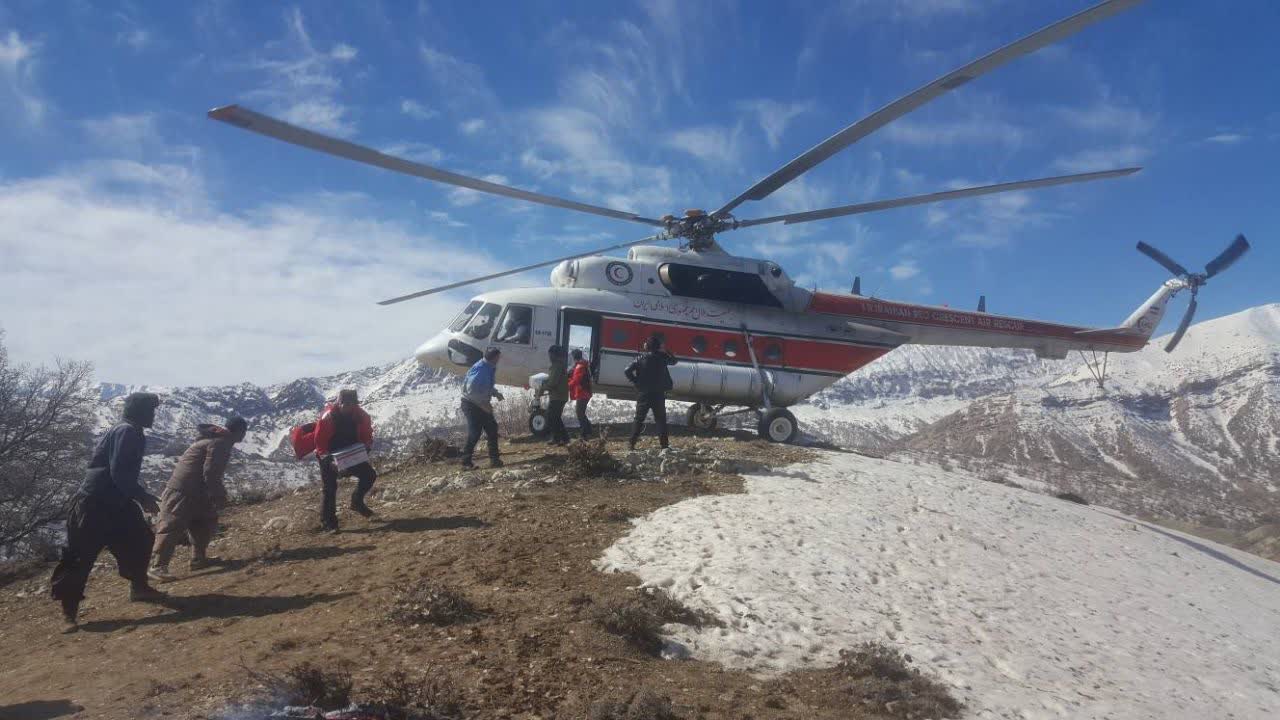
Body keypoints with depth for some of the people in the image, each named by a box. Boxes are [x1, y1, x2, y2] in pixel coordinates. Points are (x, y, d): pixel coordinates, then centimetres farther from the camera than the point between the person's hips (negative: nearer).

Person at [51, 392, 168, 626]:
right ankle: (68, 609, 8)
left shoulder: (132, 433, 16)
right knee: (81, 554, -1)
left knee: (140, 539, 12)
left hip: (114, 503, 10)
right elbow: (119, 473, -23)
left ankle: (139, 587, 24)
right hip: (94, 504, -10)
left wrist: (141, 497, 19)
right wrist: (143, 498, -18)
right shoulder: (127, 431, -16)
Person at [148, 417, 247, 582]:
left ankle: (198, 559, 21)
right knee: (172, 526, -10)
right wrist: (218, 497, -11)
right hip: (182, 490, -11)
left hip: (195, 490, 11)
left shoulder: (219, 440, 17)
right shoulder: (220, 443, -15)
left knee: (207, 521, 16)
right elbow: (210, 473, -21)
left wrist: (219, 494, 24)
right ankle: (157, 567, -10)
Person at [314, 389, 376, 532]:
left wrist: (366, 448, -21)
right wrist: (329, 461, -30)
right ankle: (327, 522, 0)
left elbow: (367, 436, 0)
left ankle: (357, 502, 16)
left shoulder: (361, 415, -12)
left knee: (369, 474, -5)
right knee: (330, 488, -9)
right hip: (329, 457, -4)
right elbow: (320, 442, -21)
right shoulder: (328, 417, -24)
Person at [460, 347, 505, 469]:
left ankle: (494, 459, 16)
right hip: (471, 404, -9)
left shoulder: (490, 368, 5)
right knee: (474, 433, -7)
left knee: (492, 429, 9)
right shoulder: (480, 369, -25)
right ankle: (466, 462, 4)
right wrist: (483, 404, -25)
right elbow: (471, 390, -30)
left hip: (482, 404, 9)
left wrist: (496, 393, 2)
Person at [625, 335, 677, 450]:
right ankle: (664, 444, 5)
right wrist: (666, 352, 25)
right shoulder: (662, 357, -2)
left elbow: (628, 370, -12)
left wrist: (636, 382, -2)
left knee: (639, 419, 7)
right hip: (659, 394, 0)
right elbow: (673, 361, 18)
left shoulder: (641, 359, -4)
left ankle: (632, 443, 3)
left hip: (644, 394, 0)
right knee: (661, 419, 8)